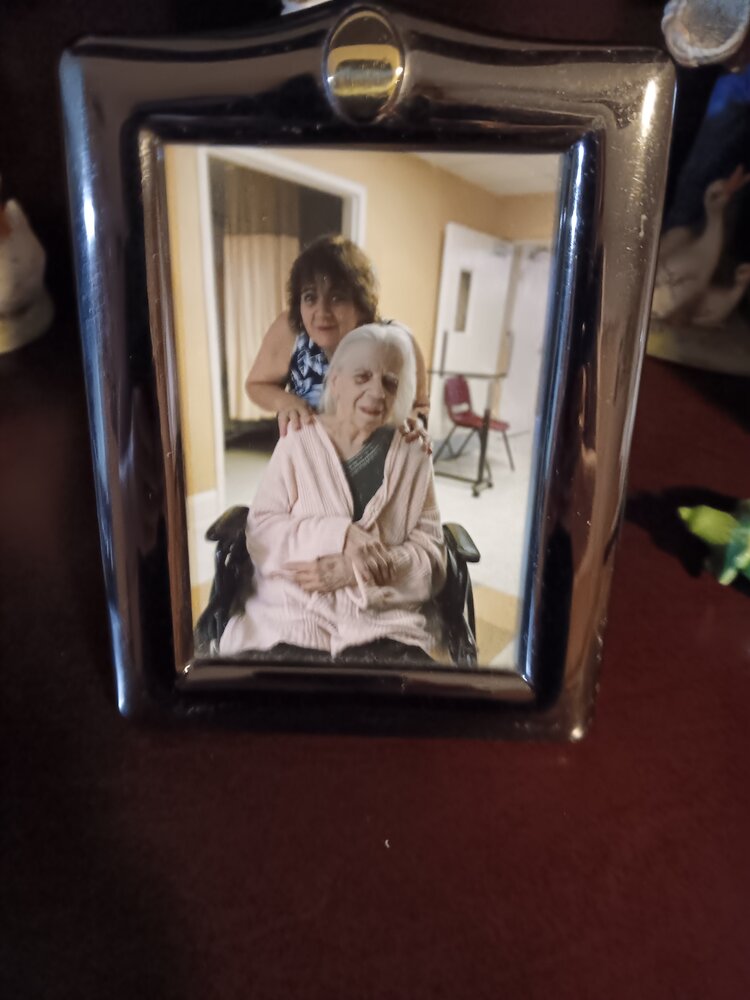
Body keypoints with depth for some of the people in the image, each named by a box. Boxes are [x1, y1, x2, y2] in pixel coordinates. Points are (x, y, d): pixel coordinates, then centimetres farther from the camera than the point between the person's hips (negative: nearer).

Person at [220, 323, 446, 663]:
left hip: (388, 625, 1)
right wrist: (340, 534, -18)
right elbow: (260, 532, -3)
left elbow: (430, 552, 2)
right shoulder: (296, 445, 5)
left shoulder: (413, 459, 7)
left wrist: (354, 571, -14)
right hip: (292, 618, 0)